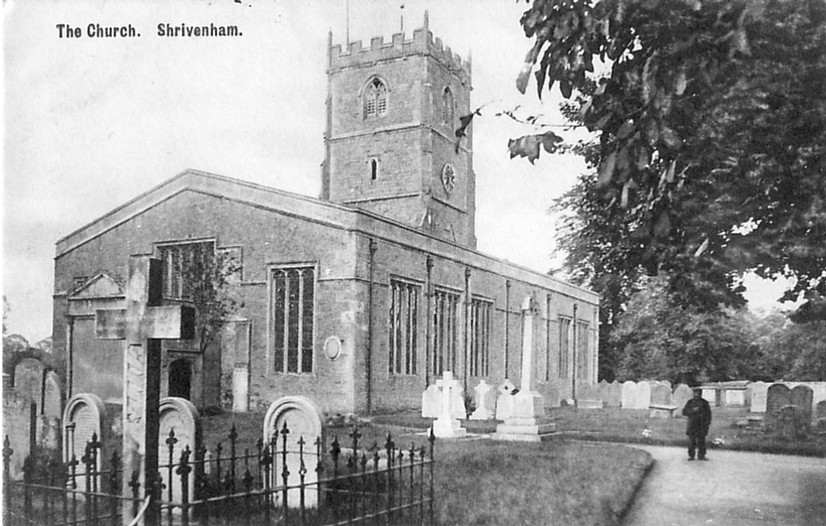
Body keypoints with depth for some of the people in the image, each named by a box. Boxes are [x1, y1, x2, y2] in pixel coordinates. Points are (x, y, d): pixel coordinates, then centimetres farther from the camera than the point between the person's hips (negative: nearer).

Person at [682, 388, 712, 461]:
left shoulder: (704, 403, 6)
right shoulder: (690, 402, 6)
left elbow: (708, 414, 7)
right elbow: (684, 412, 0)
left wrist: (707, 423, -3)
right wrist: (692, 410, -15)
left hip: (701, 425, 0)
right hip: (692, 425, 0)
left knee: (701, 441, 2)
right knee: (691, 441, -1)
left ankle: (701, 455, 11)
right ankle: (691, 455, 5)